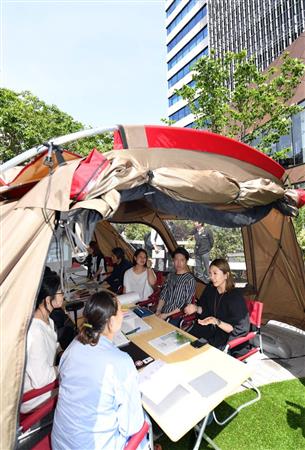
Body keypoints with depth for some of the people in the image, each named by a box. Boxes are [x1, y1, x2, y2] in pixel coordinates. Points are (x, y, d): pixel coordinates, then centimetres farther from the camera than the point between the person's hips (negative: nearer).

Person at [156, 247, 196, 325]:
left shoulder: (190, 279, -8)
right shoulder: (170, 276, 12)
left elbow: (186, 305, -11)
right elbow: (163, 295, 13)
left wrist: (167, 315, -13)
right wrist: (158, 311, -3)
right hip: (163, 313, 5)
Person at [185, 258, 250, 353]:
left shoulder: (236, 297, -18)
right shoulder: (210, 289, 0)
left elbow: (236, 330, -17)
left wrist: (216, 322, -32)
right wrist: (196, 308, -7)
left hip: (227, 337, -5)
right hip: (208, 330, 5)